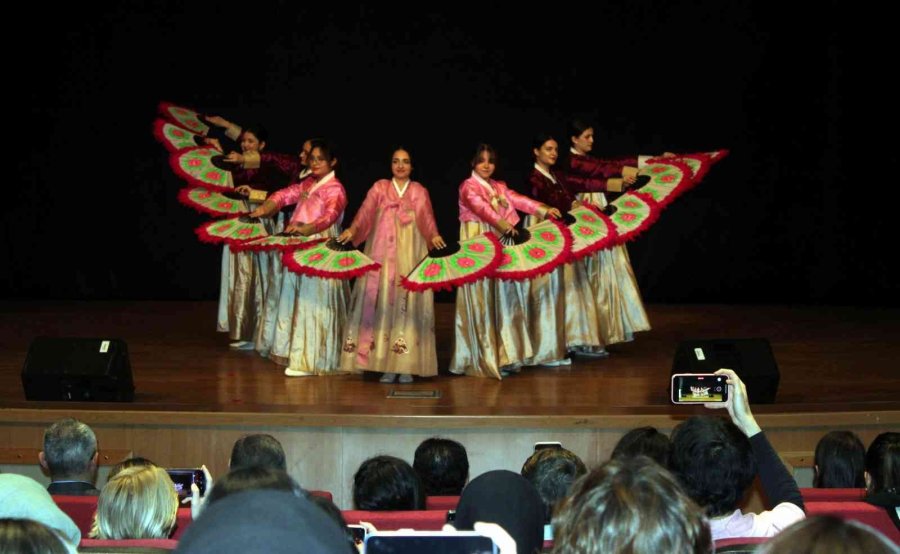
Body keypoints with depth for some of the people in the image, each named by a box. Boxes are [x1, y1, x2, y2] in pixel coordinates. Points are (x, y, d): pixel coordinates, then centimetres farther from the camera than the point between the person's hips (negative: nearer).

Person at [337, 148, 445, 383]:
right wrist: (352, 229, -24)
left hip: (410, 253, 0)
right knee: (382, 300, -6)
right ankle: (386, 365, -4)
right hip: (383, 252, 0)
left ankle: (406, 365, -4)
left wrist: (434, 236, -24)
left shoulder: (419, 191, 12)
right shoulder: (379, 187, 11)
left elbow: (426, 217, -3)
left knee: (408, 301, -5)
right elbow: (366, 210, -5)